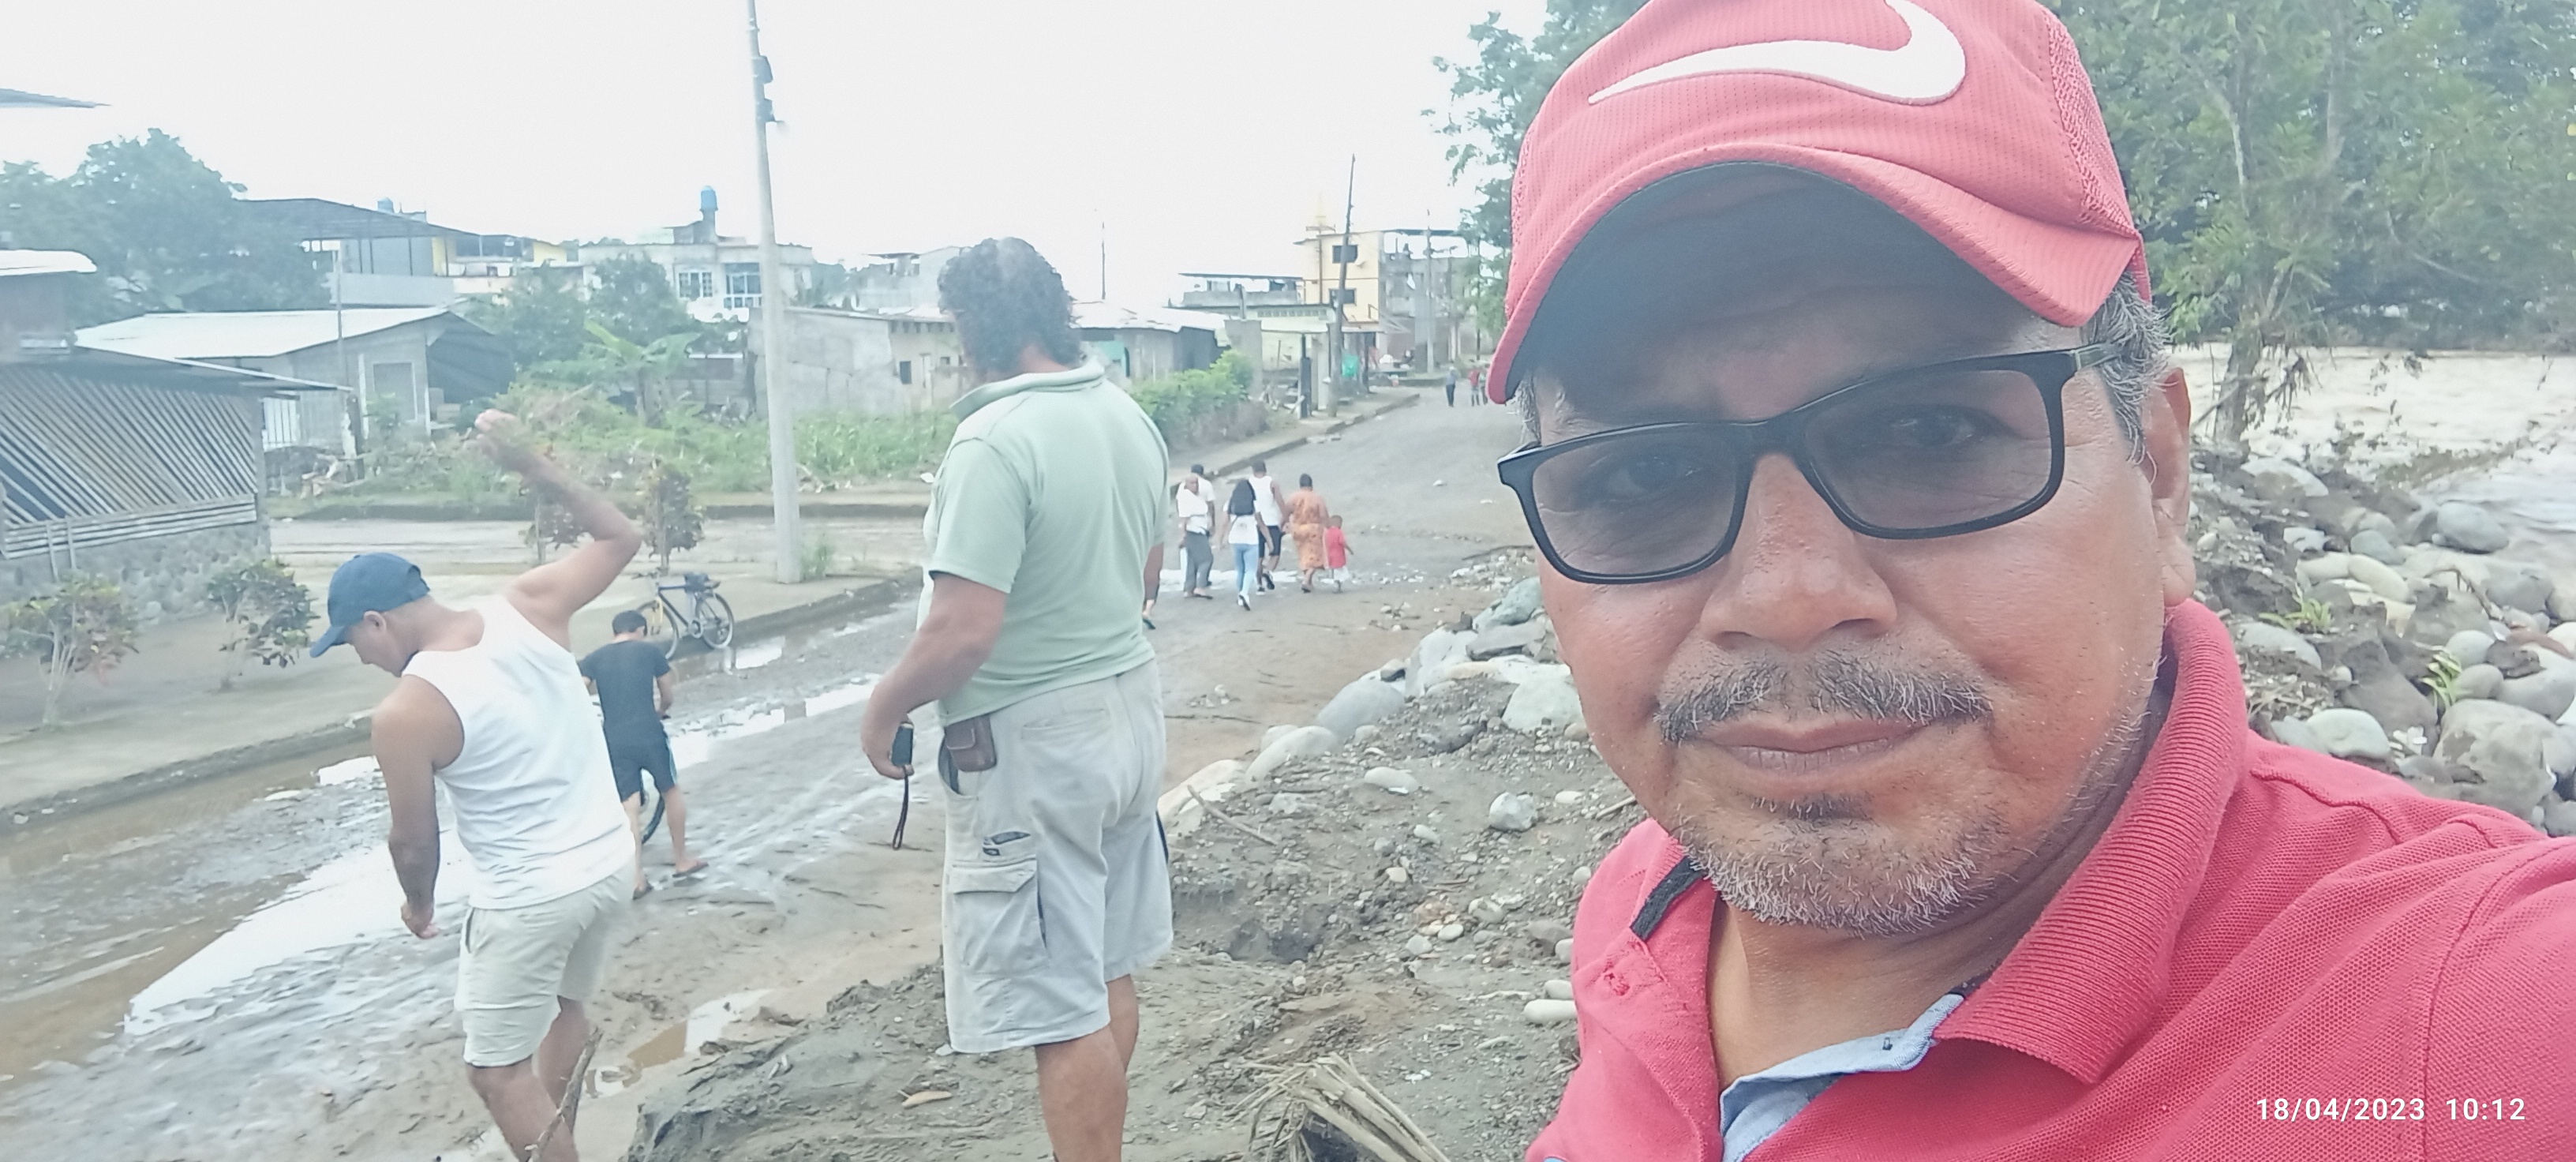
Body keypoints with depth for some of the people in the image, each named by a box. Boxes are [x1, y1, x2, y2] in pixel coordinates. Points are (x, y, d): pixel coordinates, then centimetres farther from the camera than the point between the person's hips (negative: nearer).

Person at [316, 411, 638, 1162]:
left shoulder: (403, 714, -17)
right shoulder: (529, 608, -6)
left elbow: (414, 840, -6)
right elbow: (620, 539, 9)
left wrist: (419, 905, 15)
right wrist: (529, 465, 4)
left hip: (527, 897, -7)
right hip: (611, 863, 7)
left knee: (498, 1072, 11)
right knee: (567, 1004, 30)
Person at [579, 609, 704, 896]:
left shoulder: (594, 658, 8)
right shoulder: (650, 650, 4)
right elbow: (669, 695, 11)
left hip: (615, 741, 2)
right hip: (649, 735, -2)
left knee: (630, 806, 6)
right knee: (671, 792, 18)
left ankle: (637, 878, 4)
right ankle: (682, 859, 26)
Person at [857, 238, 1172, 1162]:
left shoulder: (995, 440, -22)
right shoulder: (1129, 417, 5)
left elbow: (963, 631, -24)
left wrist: (883, 709, -8)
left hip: (1034, 742, -9)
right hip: (1129, 704, 9)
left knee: (1062, 1010, 3)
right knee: (1106, 976, 21)